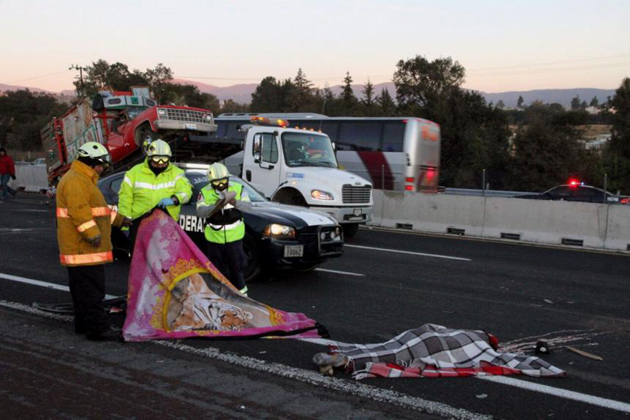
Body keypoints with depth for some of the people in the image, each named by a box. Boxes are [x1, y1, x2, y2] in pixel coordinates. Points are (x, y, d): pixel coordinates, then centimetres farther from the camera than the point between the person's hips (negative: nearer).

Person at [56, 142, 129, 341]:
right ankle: (97, 328, -7)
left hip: (84, 247, 11)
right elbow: (79, 210, -26)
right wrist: (92, 233, -30)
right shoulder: (75, 181, -14)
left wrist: (119, 219, 33)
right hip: (82, 248, -11)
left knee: (83, 288, 16)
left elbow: (99, 209, 31)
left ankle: (83, 324, 25)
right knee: (91, 289, -9)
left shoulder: (84, 180, 22)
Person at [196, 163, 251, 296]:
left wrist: (234, 202, -28)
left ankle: (241, 290, 22)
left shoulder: (238, 188, -1)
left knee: (236, 265, 5)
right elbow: (200, 211, -16)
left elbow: (248, 205, -9)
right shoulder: (205, 192, -5)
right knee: (218, 267, 11)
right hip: (214, 238, 0)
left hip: (234, 236, 0)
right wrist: (215, 206, -33)